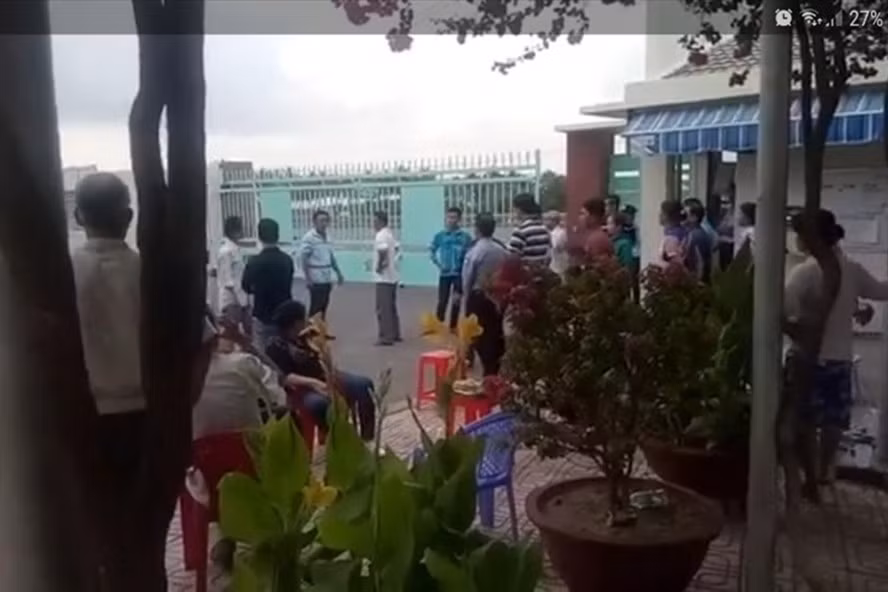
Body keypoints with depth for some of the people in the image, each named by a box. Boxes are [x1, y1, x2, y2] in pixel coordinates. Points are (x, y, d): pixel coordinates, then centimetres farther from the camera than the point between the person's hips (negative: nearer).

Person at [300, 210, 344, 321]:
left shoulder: (326, 237, 10)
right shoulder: (309, 237, -12)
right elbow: (303, 258, -15)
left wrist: (338, 273, 17)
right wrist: (308, 277, -20)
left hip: (327, 279, 7)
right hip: (316, 279, -7)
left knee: (324, 307, 12)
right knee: (315, 307, -3)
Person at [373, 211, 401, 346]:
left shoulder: (381, 235, -16)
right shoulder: (389, 234, 15)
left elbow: (383, 251, -32)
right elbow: (395, 249, 24)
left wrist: (378, 266, -21)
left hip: (383, 277, -10)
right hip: (392, 276, 10)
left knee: (383, 308, -6)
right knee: (391, 306, 16)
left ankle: (386, 337, -5)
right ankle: (395, 334, 22)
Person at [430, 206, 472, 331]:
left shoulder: (465, 236, -5)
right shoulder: (440, 235, -1)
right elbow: (432, 250, 12)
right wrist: (438, 264, 2)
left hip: (459, 273, 0)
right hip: (444, 273, 0)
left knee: (456, 302, 9)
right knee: (442, 302, -2)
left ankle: (453, 328, 20)